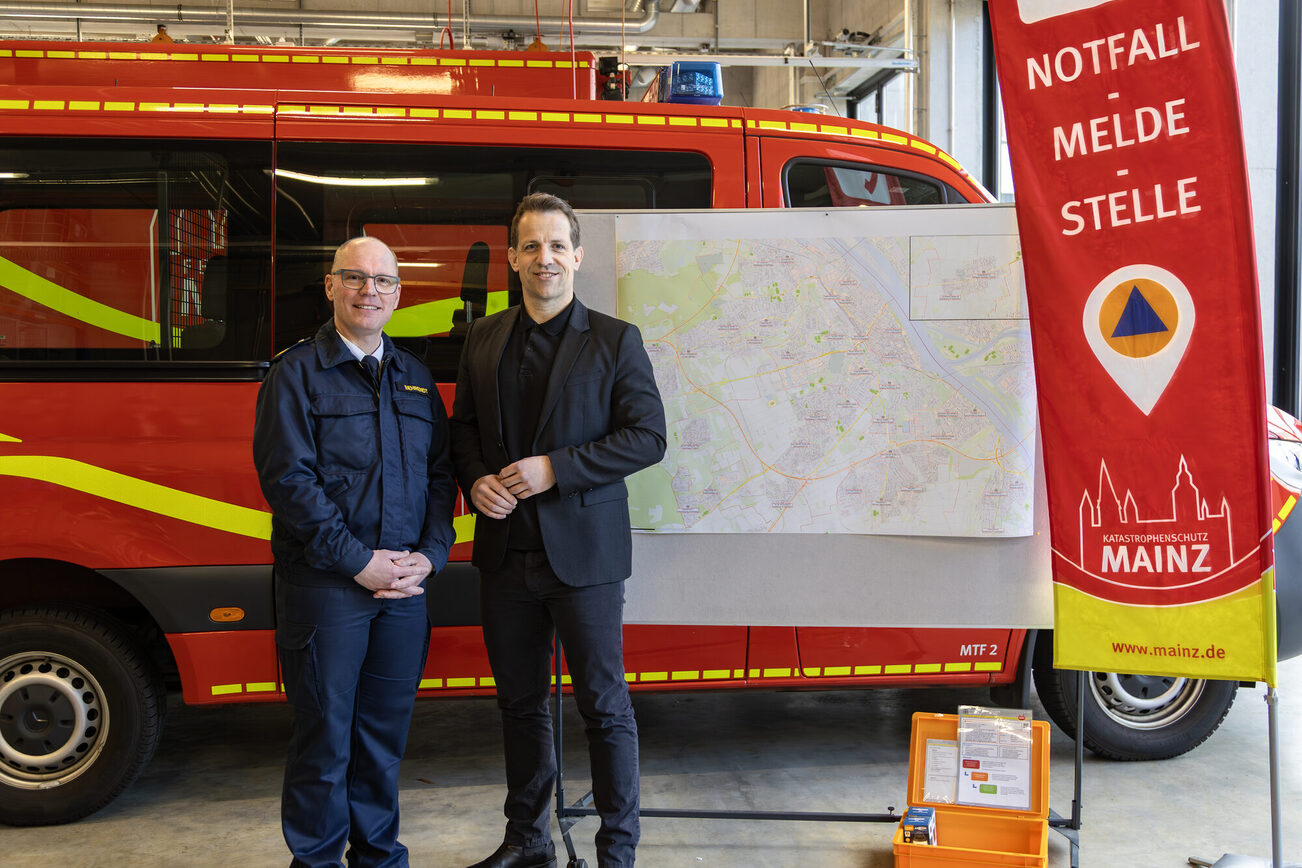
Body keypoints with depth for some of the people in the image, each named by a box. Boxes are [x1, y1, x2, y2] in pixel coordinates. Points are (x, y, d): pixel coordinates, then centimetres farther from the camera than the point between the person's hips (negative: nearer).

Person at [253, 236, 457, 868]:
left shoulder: (416, 377, 13)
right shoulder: (297, 372, -2)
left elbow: (440, 474, 11)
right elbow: (287, 478, -11)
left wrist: (429, 556, -3)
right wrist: (359, 561, -15)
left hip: (406, 586, 5)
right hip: (326, 585, -4)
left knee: (386, 734, 13)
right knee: (325, 737, 4)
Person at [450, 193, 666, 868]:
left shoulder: (615, 341, -3)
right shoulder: (483, 339, 10)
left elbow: (648, 436, -8)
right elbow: (463, 427, 16)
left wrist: (555, 468, -16)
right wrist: (476, 480, -5)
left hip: (583, 554, -4)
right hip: (505, 555, 4)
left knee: (605, 708, 3)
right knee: (520, 704, 16)